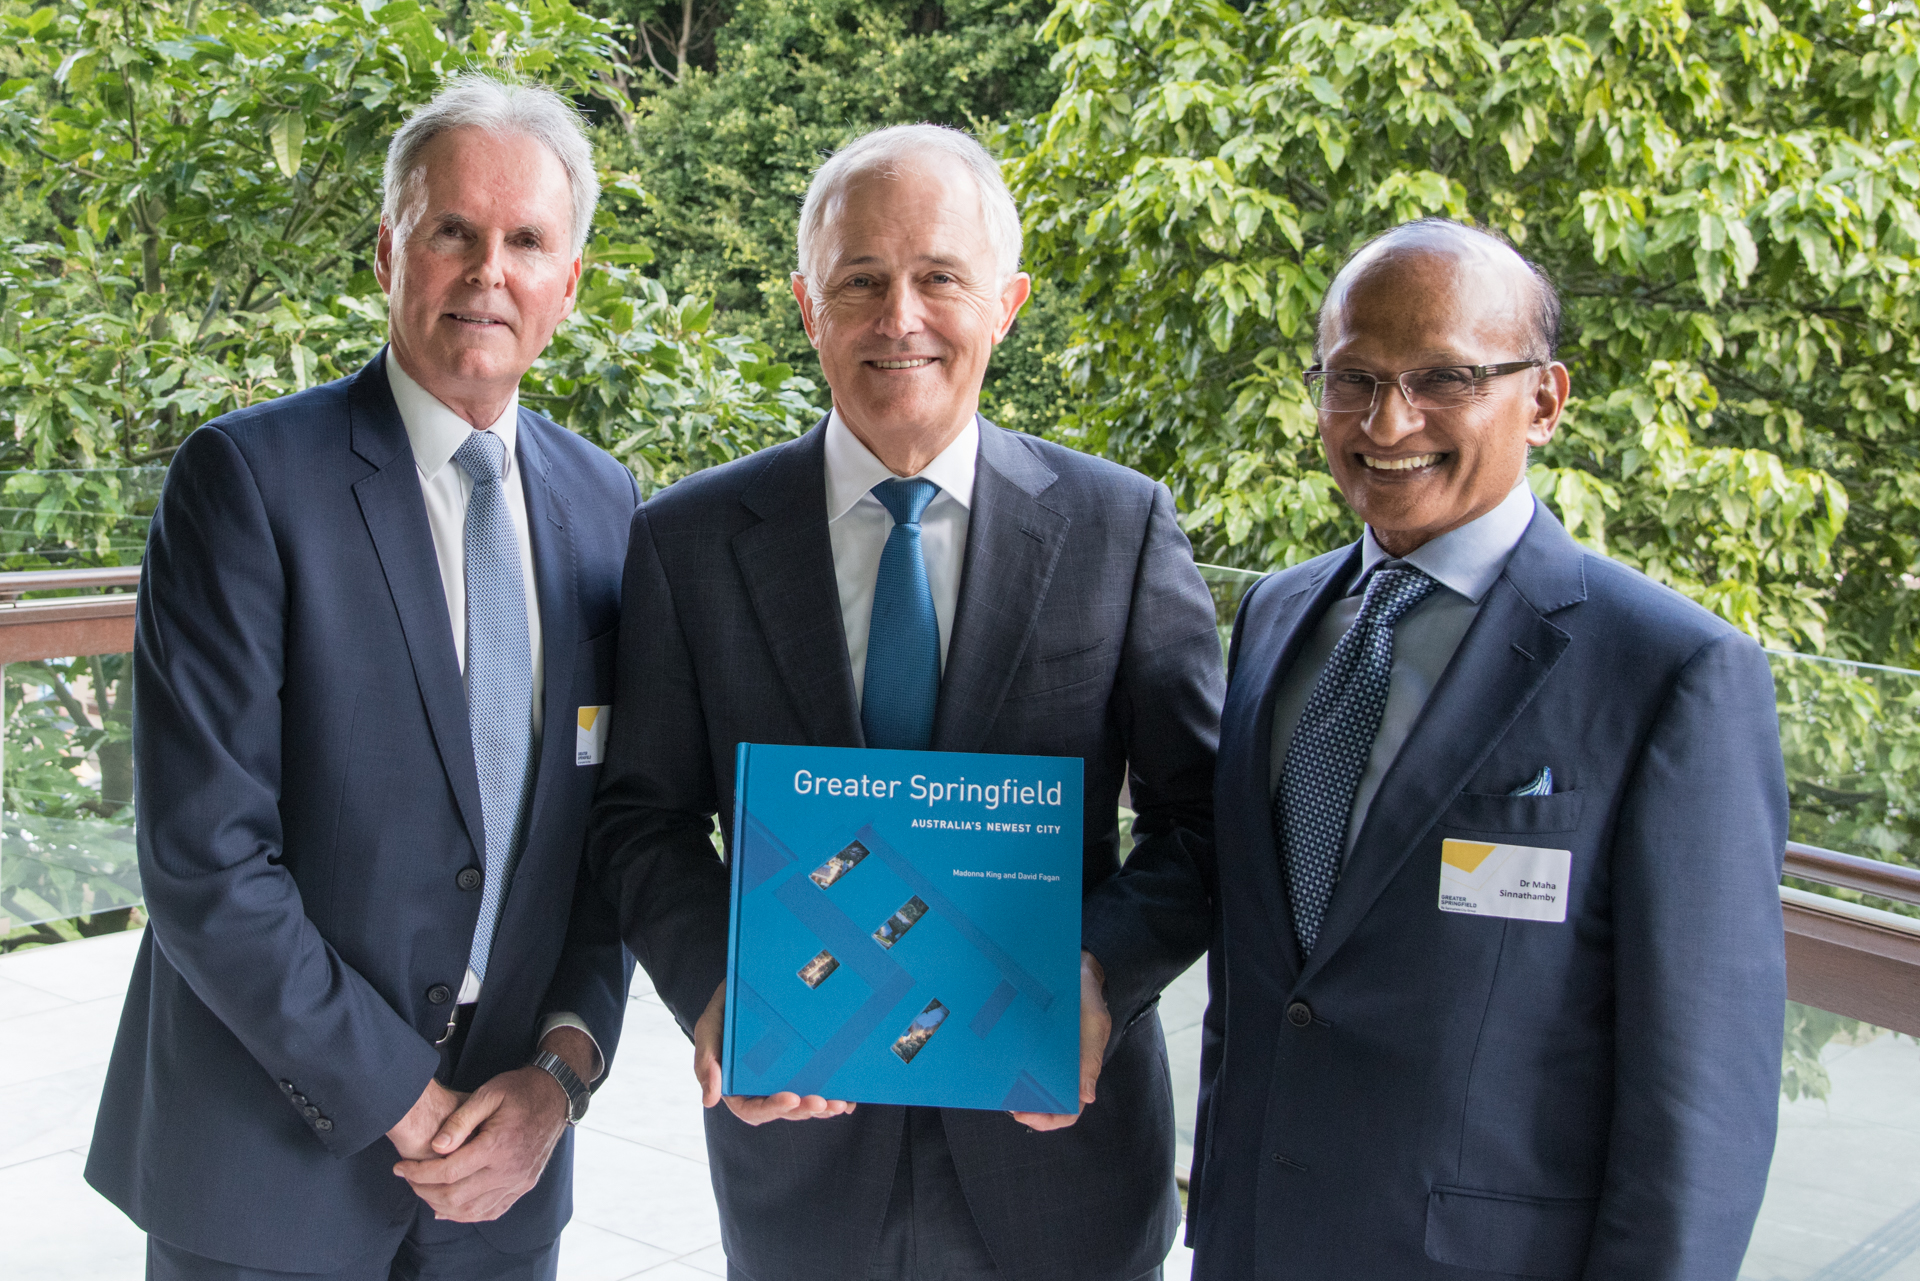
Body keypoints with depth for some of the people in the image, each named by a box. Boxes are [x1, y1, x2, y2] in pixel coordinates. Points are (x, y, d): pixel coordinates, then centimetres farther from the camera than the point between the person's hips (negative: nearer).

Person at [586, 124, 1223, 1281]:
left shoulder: (1122, 525, -4)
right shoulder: (691, 539, -2)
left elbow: (1204, 813, -2)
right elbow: (646, 816, 0)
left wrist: (1107, 972, -19)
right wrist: (712, 993, -16)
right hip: (798, 1133, 1)